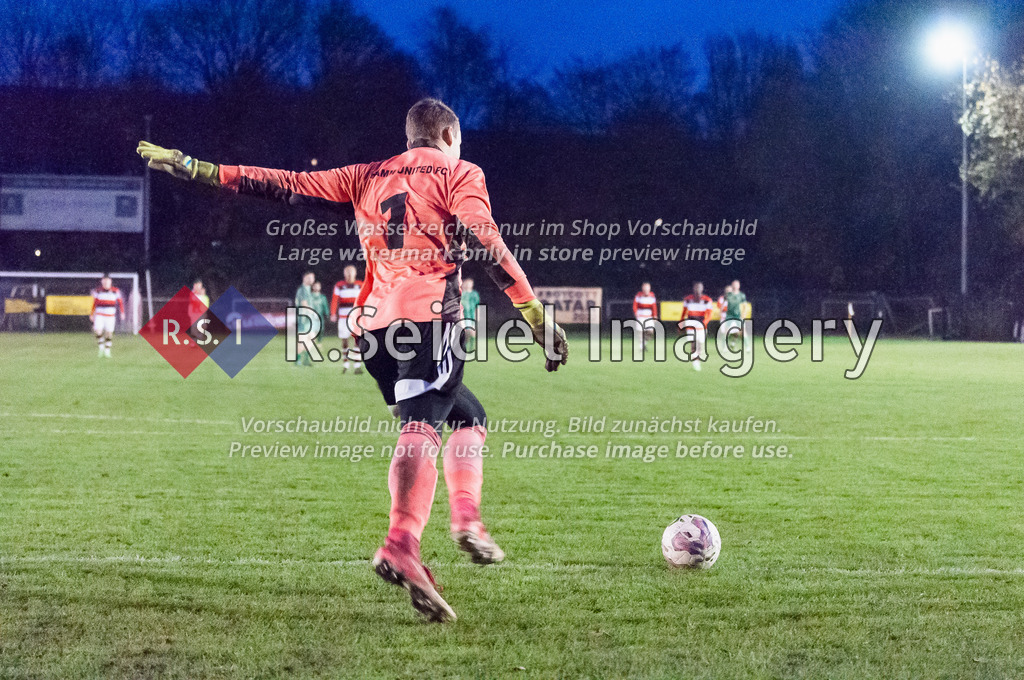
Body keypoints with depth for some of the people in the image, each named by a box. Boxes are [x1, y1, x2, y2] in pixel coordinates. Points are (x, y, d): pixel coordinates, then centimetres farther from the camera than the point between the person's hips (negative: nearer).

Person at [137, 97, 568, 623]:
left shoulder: (369, 177, 25)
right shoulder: (459, 175, 11)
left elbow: (284, 186, 22)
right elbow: (487, 246, -3)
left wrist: (189, 167, 26)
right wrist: (537, 317, -7)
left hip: (374, 323, 6)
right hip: (428, 312, -6)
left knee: (468, 417, 20)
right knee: (421, 429, -20)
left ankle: (466, 521, 3)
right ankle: (400, 549, -38)